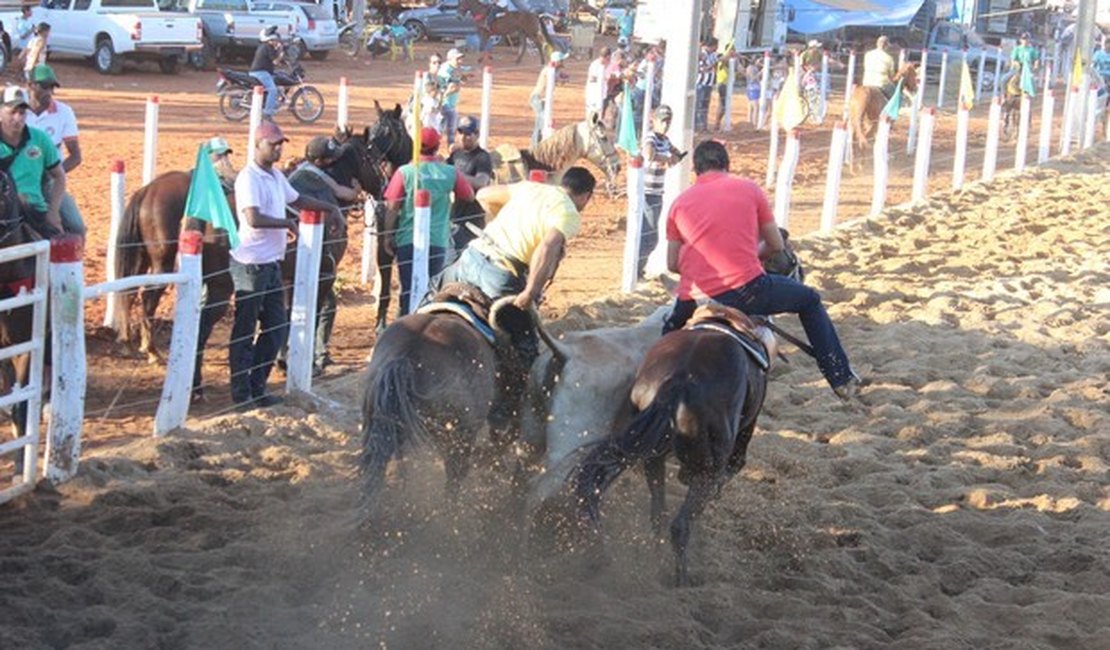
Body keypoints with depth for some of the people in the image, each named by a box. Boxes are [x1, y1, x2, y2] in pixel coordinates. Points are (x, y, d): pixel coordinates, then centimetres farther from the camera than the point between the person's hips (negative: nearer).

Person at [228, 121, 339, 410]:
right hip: (251, 264, -9)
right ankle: (241, 394, 6)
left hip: (272, 264, 9)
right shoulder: (249, 178, -16)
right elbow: (254, 219, -28)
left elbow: (296, 199, 29)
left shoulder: (277, 176, 12)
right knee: (245, 332, -1)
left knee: (277, 329, 13)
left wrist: (329, 208, 23)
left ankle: (257, 388, 22)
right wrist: (288, 223, -18)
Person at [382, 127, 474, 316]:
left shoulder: (405, 172, -8)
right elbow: (469, 196, 13)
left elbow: (392, 207, -7)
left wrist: (388, 235, 4)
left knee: (409, 289, 4)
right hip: (438, 240, 1)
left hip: (408, 239, -1)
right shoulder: (450, 173, -3)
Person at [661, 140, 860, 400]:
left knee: (669, 330, 36)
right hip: (747, 289, -2)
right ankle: (841, 377, 23)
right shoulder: (749, 189, 9)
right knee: (809, 300, 23)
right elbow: (776, 245, 15)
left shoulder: (679, 203, 13)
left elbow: (672, 264, 15)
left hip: (694, 301, 2)